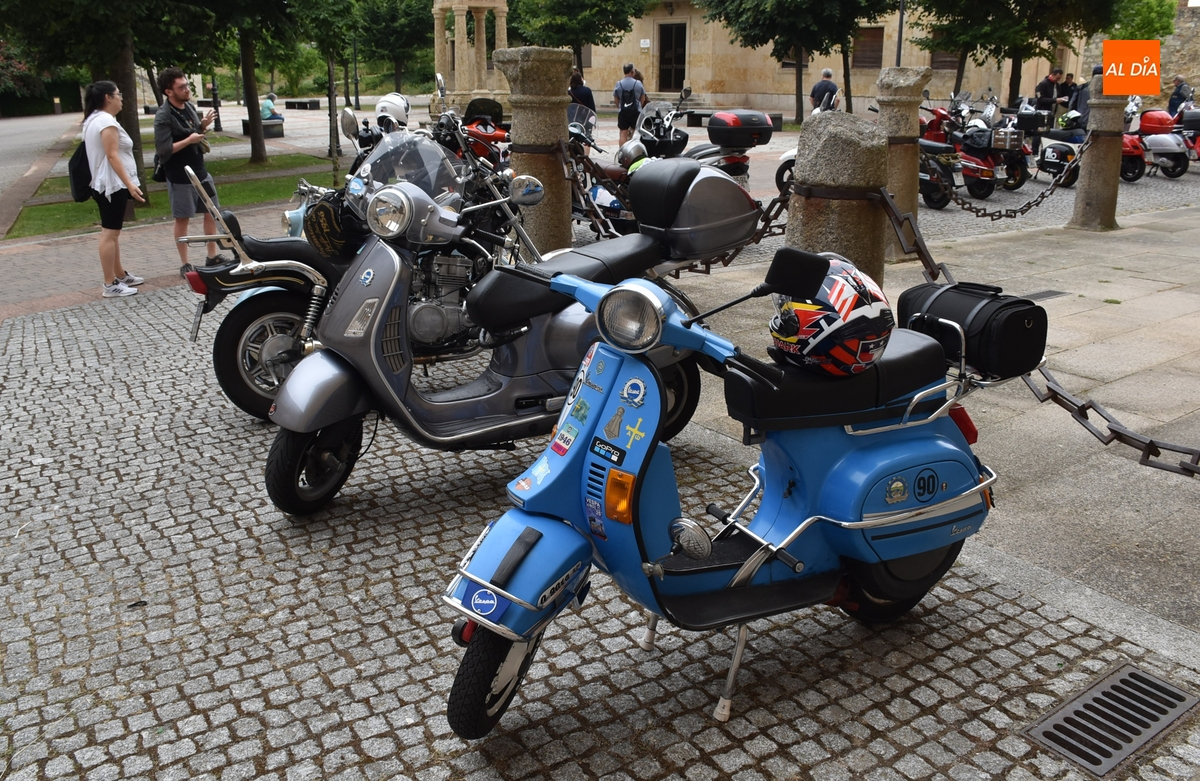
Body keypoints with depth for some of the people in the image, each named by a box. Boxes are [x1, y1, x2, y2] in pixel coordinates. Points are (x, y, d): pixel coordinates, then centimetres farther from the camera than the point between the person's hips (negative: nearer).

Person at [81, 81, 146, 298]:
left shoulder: (92, 120, 17)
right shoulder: (107, 121, -15)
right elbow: (112, 156, -23)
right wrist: (129, 184, -27)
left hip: (103, 184, 11)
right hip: (113, 184, -11)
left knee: (112, 232, 17)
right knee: (110, 233, -9)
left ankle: (120, 275, 26)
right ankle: (110, 285, -7)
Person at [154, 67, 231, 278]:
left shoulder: (189, 107, 6)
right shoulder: (164, 117, -18)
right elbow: (163, 150, -24)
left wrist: (203, 125, -1)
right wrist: (189, 140, -23)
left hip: (200, 171, 8)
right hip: (180, 177, -8)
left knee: (212, 213, 13)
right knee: (182, 219, 2)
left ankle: (212, 256, 26)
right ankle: (184, 264, 12)